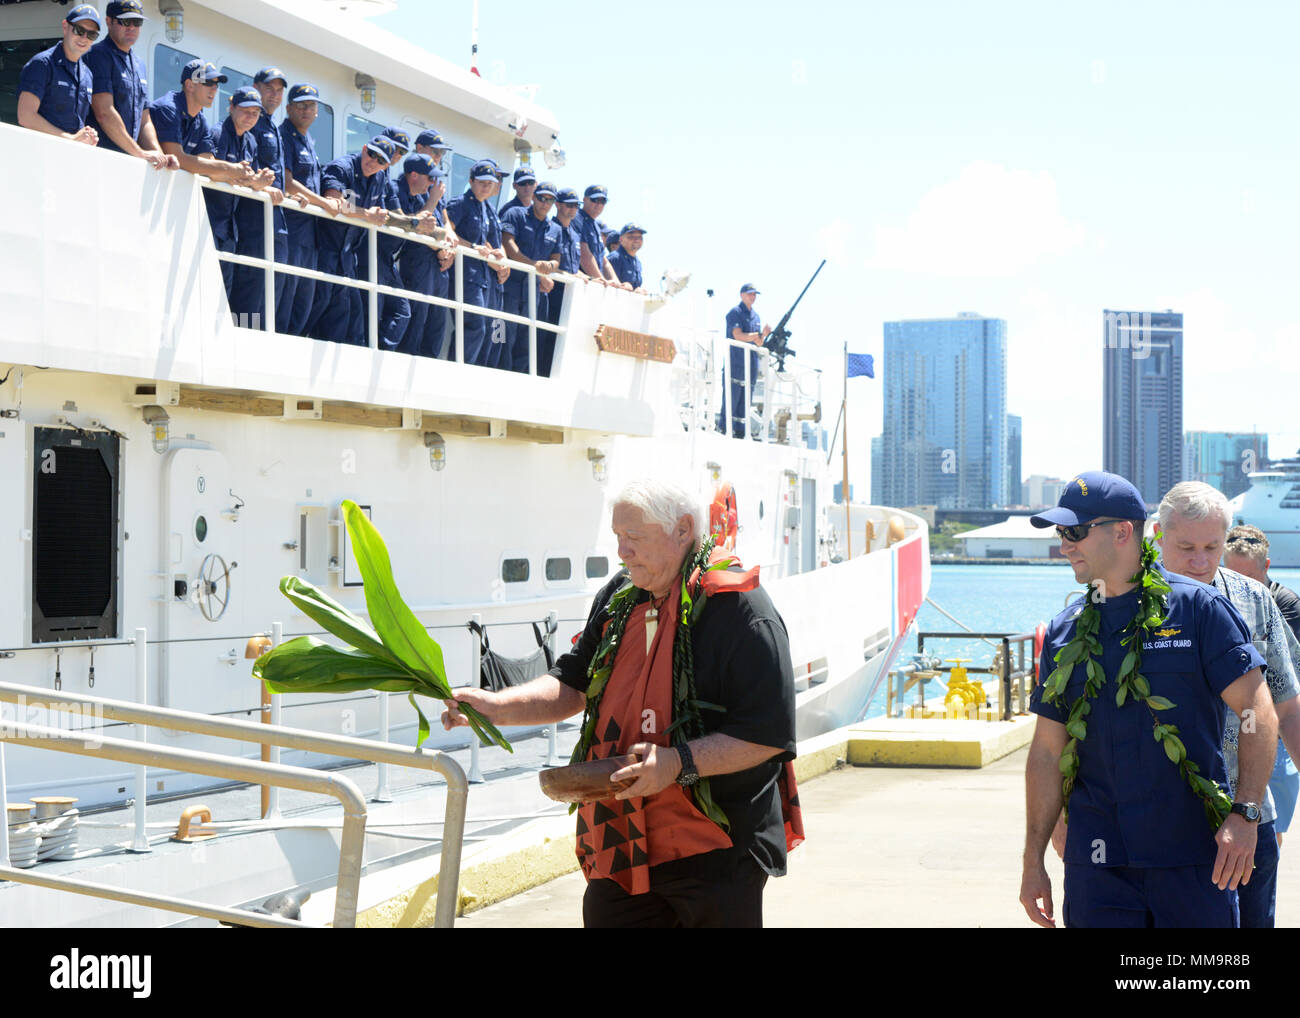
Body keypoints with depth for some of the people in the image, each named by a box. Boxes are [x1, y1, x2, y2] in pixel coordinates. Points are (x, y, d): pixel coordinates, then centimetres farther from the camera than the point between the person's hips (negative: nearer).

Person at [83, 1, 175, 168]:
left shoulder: (139, 64, 23)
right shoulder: (98, 54, -2)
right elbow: (104, 113, -11)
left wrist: (159, 156, 6)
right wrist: (140, 153, -11)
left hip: (127, 162, 7)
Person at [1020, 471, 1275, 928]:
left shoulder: (1199, 608, -1)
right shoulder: (1065, 633, 10)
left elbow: (1258, 711, -4)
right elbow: (1047, 751, 12)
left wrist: (1244, 815, -16)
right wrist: (1033, 861, 10)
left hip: (1193, 856, -3)